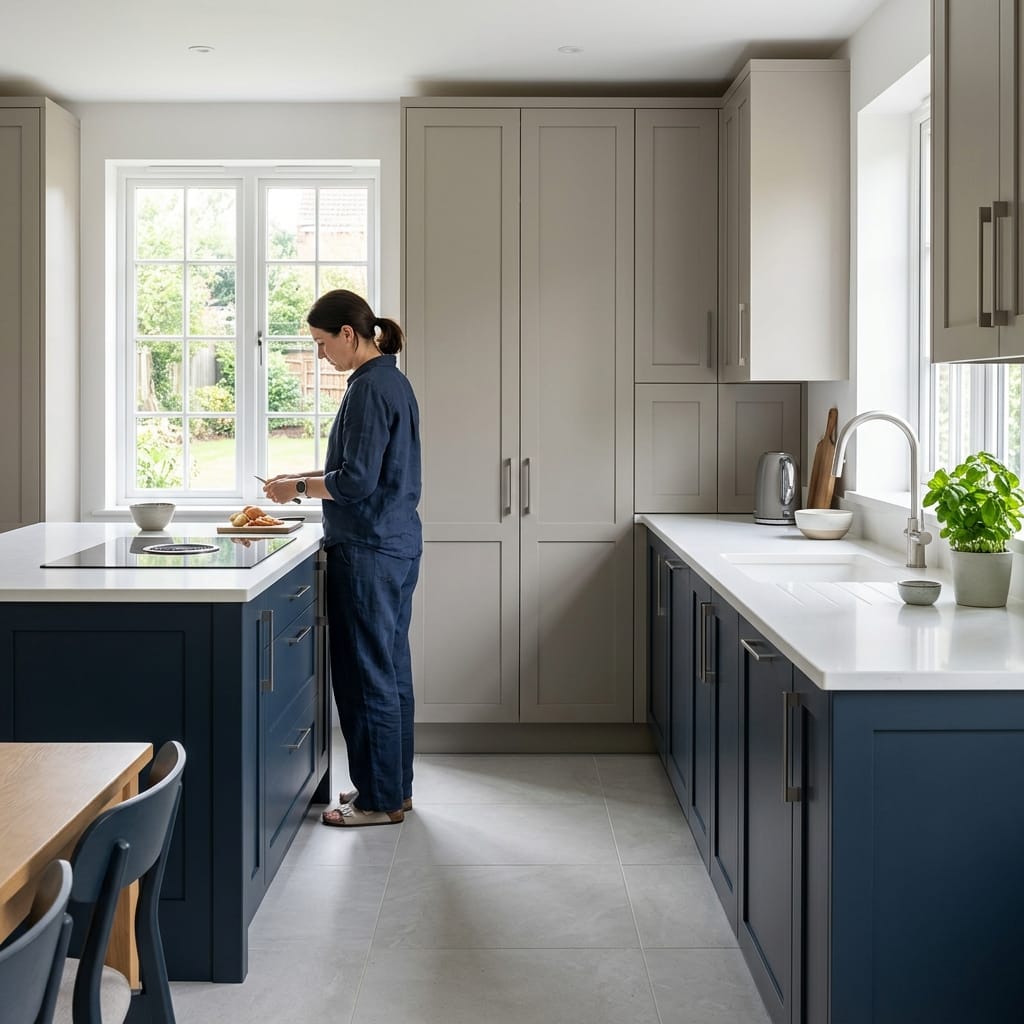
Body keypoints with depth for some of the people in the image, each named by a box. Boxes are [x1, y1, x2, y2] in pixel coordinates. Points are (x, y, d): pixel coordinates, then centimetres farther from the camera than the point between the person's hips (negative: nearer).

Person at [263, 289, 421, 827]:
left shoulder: (370, 388, -16)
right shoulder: (392, 380, 14)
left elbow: (357, 481, -20)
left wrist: (299, 488, -7)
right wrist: (306, 477, 15)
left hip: (369, 550, -10)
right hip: (399, 543, 10)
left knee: (366, 674, -3)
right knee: (391, 668, 15)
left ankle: (378, 799, 5)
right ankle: (395, 787, 23)